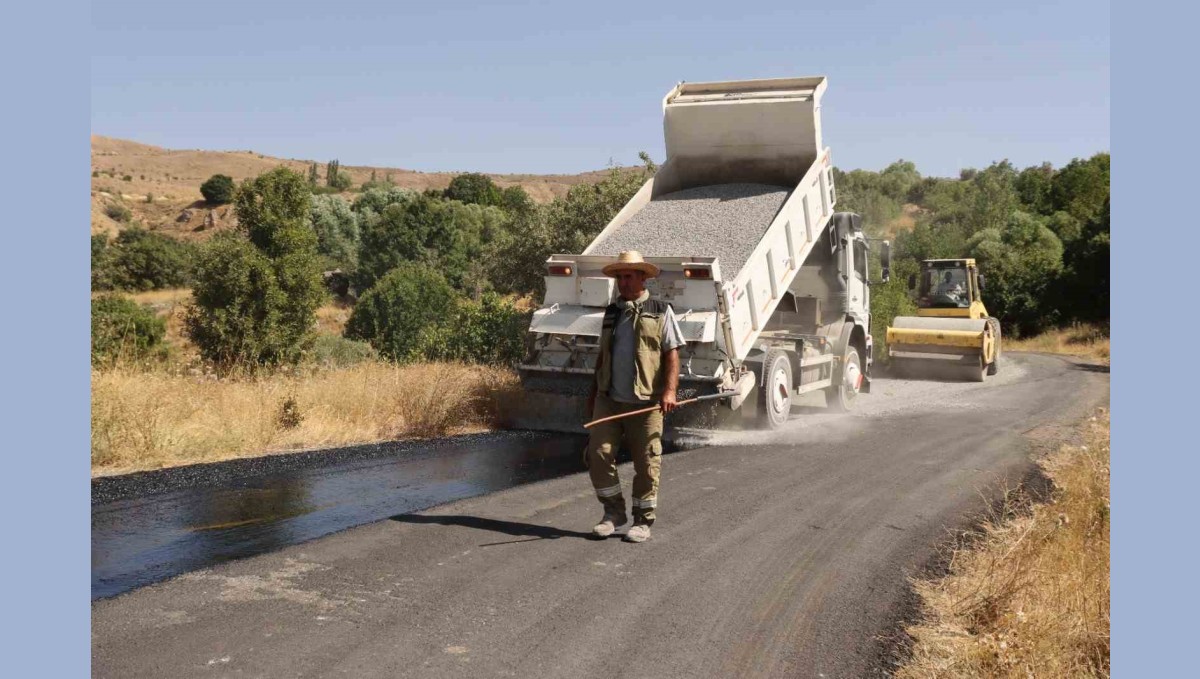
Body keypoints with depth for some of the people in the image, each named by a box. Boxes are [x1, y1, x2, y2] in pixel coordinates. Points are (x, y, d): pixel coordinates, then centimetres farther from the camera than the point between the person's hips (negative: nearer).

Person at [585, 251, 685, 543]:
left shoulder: (660, 311, 2)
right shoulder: (611, 313, 16)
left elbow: (672, 354, -4)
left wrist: (669, 391, -16)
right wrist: (594, 392, 20)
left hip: (645, 401, -4)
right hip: (609, 399, 4)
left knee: (646, 463, 1)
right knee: (598, 454, -5)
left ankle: (643, 521, 14)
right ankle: (614, 511, 11)